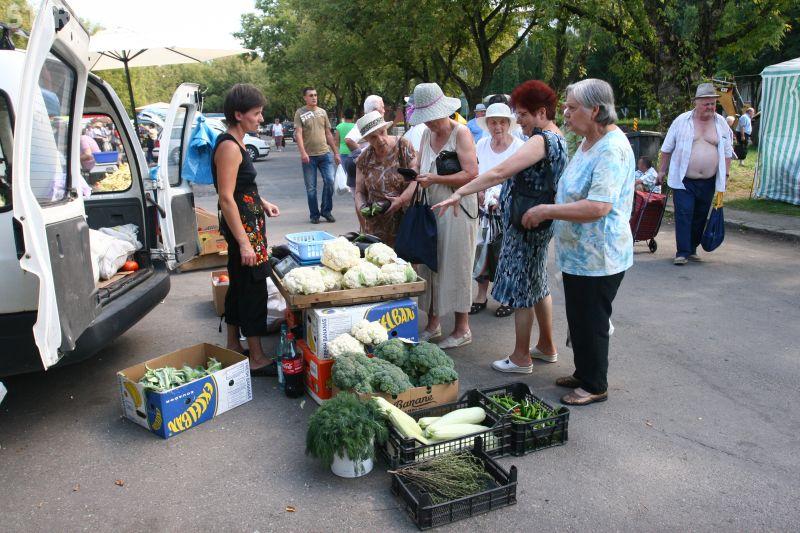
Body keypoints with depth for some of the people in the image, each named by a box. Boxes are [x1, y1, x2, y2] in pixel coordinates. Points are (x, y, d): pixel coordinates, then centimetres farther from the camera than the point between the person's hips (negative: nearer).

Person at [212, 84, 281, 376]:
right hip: (242, 226, -11)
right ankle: (257, 359, 5)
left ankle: (232, 346, 31)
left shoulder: (235, 143, 12)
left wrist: (262, 203, 17)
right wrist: (243, 242, -26)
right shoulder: (229, 147, -19)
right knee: (253, 288, -4)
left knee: (239, 284, 18)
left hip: (247, 223, 11)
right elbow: (226, 198, -24)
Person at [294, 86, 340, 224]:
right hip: (309, 156, -3)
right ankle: (314, 215, 15)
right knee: (311, 188, 3)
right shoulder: (300, 113, 0)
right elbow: (298, 134, -10)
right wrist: (303, 152, -23)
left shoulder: (322, 112, 13)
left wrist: (336, 152, 14)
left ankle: (326, 210, 10)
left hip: (325, 153, 3)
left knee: (330, 181, -8)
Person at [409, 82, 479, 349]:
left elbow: (471, 174, -18)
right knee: (429, 264, 9)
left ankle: (462, 329, 11)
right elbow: (419, 165, 22)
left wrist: (434, 179, -20)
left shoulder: (461, 133, -9)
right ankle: (433, 323, 22)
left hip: (456, 209, -7)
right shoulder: (427, 134, 13)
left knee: (455, 265, -1)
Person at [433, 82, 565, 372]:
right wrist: (504, 200, 17)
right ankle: (547, 347, 32)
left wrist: (459, 193, -28)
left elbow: (500, 172, -29)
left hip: (525, 225, -10)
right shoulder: (558, 138, 11)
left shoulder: (541, 140, -21)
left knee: (521, 288, 0)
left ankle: (521, 357, 11)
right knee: (538, 284, 19)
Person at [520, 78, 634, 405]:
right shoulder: (589, 143, 11)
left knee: (591, 322, 5)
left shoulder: (612, 149, -22)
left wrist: (546, 211, -24)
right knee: (579, 318, 20)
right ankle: (584, 373, 37)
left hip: (598, 257, -10)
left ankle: (595, 386, 22)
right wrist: (548, 211, 11)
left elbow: (598, 206, -31)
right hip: (577, 253, 10)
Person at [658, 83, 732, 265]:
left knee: (700, 216, 9)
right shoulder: (682, 120, -1)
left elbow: (727, 152, 13)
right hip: (683, 180, -3)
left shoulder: (721, 123, 6)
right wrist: (662, 170, 5)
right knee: (684, 215, -9)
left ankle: (692, 249, 22)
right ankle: (682, 252, -6)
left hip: (708, 182, 3)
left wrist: (725, 174, 7)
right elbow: (667, 148, 5)